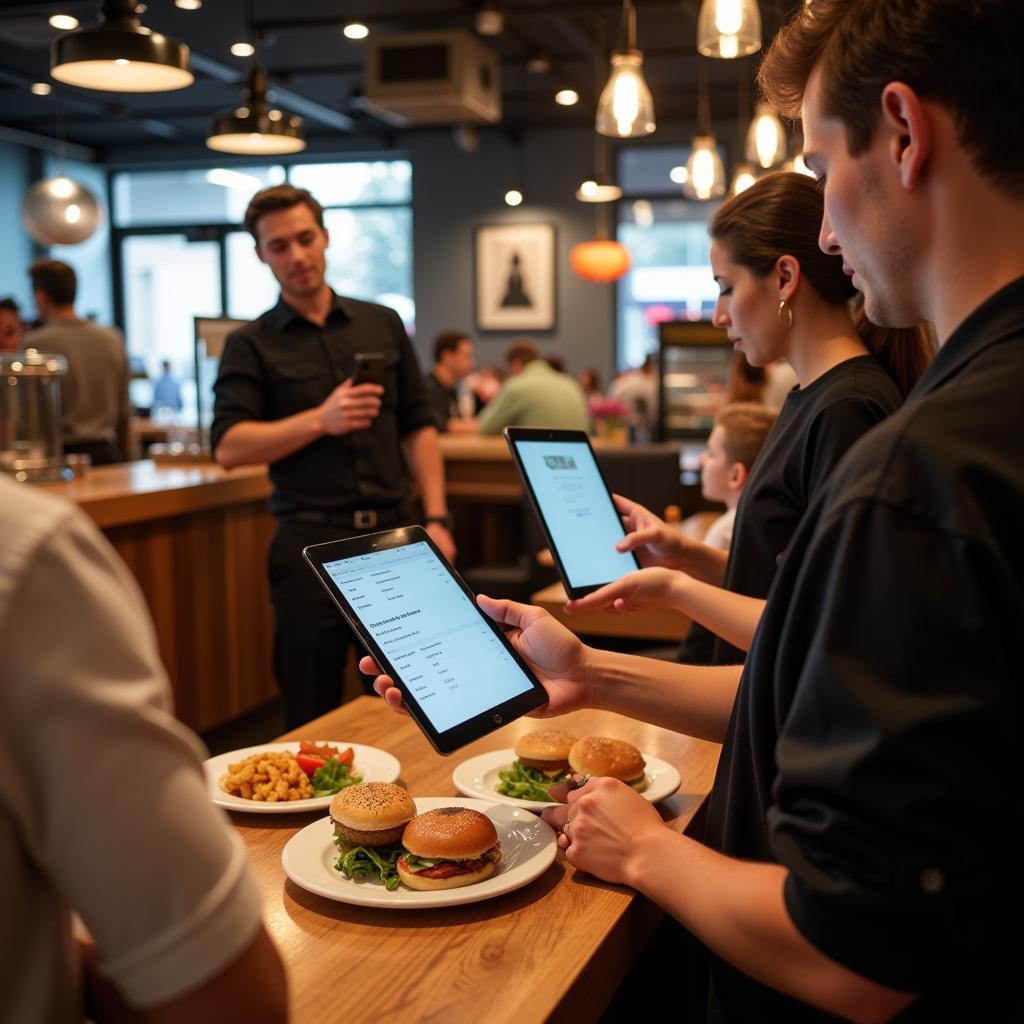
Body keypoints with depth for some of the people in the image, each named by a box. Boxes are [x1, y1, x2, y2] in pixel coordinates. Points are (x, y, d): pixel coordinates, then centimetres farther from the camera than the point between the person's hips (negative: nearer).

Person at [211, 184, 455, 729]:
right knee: (312, 714, 4)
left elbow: (418, 427, 10)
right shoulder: (250, 345, 3)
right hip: (311, 540, -2)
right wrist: (321, 421, -18)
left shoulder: (383, 324, 11)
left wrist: (436, 518, 0)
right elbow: (229, 447, -7)